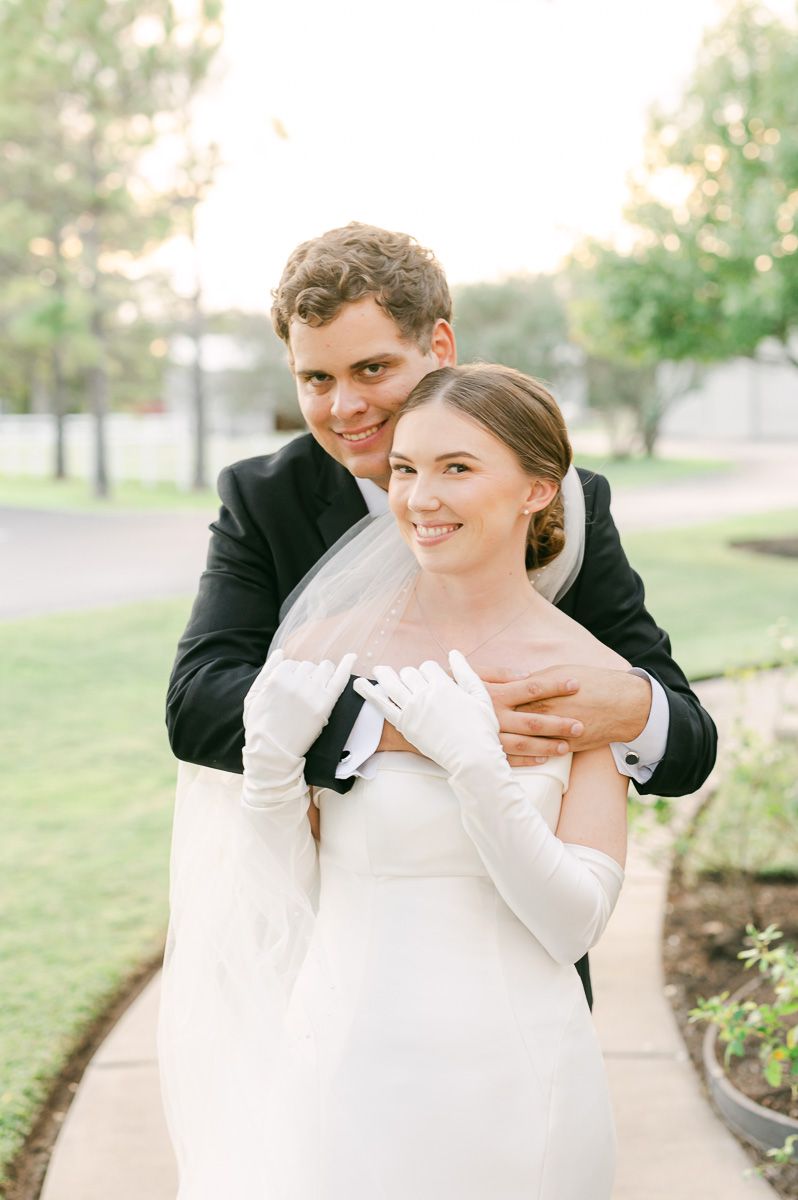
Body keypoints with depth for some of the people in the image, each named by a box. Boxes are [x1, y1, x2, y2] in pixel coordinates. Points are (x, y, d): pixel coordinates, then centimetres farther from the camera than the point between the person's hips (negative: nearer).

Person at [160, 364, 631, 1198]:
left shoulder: (595, 678, -6)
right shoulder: (328, 649, -4)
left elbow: (574, 923, -10)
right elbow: (283, 902, 0)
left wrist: (474, 761, -20)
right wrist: (274, 757, -16)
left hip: (512, 1088, 0)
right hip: (344, 1071, 1)